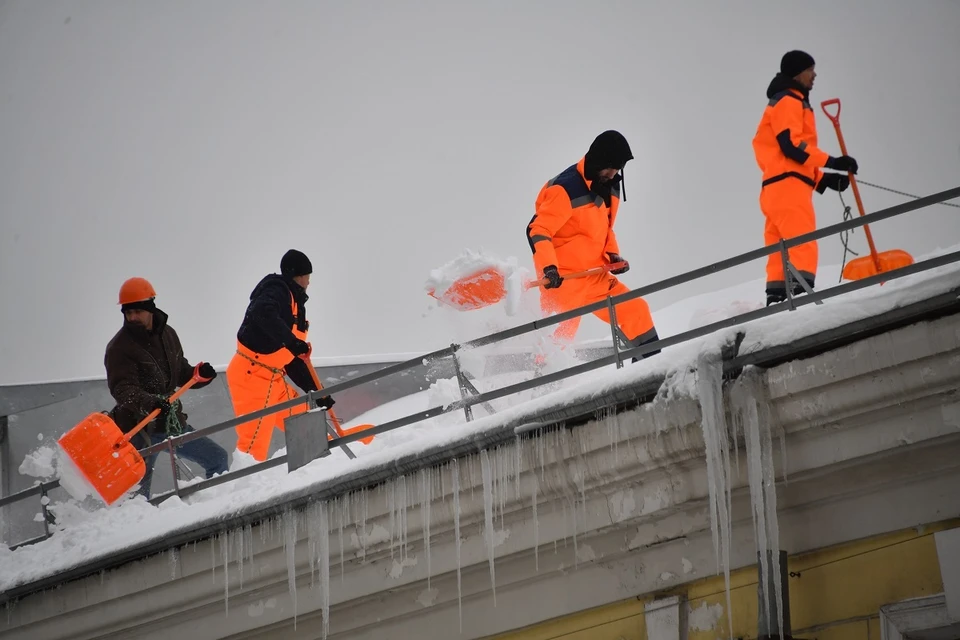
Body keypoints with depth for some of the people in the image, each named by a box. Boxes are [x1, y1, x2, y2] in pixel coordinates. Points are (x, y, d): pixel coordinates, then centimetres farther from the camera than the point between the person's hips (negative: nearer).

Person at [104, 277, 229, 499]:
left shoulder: (167, 334, 8)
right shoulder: (119, 347, -13)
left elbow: (180, 372, 20)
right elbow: (122, 389, -24)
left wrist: (200, 374, -2)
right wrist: (148, 403, -43)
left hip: (172, 421, 7)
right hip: (140, 428, -7)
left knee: (217, 459, 14)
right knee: (138, 493, -14)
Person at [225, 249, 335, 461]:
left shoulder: (295, 306, 21)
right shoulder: (276, 290, -7)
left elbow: (294, 360, 23)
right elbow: (262, 314, -32)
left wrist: (317, 391, 19)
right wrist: (290, 341, -38)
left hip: (273, 380, 10)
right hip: (250, 375, -10)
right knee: (255, 444, -12)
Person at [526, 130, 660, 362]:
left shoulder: (610, 187, 9)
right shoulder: (566, 189, -18)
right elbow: (538, 231, -21)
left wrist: (612, 254, 8)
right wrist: (548, 267, -33)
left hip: (593, 276, 8)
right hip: (562, 279, -8)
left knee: (635, 309, 6)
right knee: (561, 334, -11)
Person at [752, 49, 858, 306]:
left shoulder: (793, 104, 29)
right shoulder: (788, 102, -3)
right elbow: (791, 145, -16)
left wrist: (823, 180, 17)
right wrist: (831, 162, -16)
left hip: (776, 187, 10)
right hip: (787, 185, -10)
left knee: (782, 252, 6)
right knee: (802, 244, -20)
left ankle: (777, 300, 3)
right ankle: (801, 292, -32)